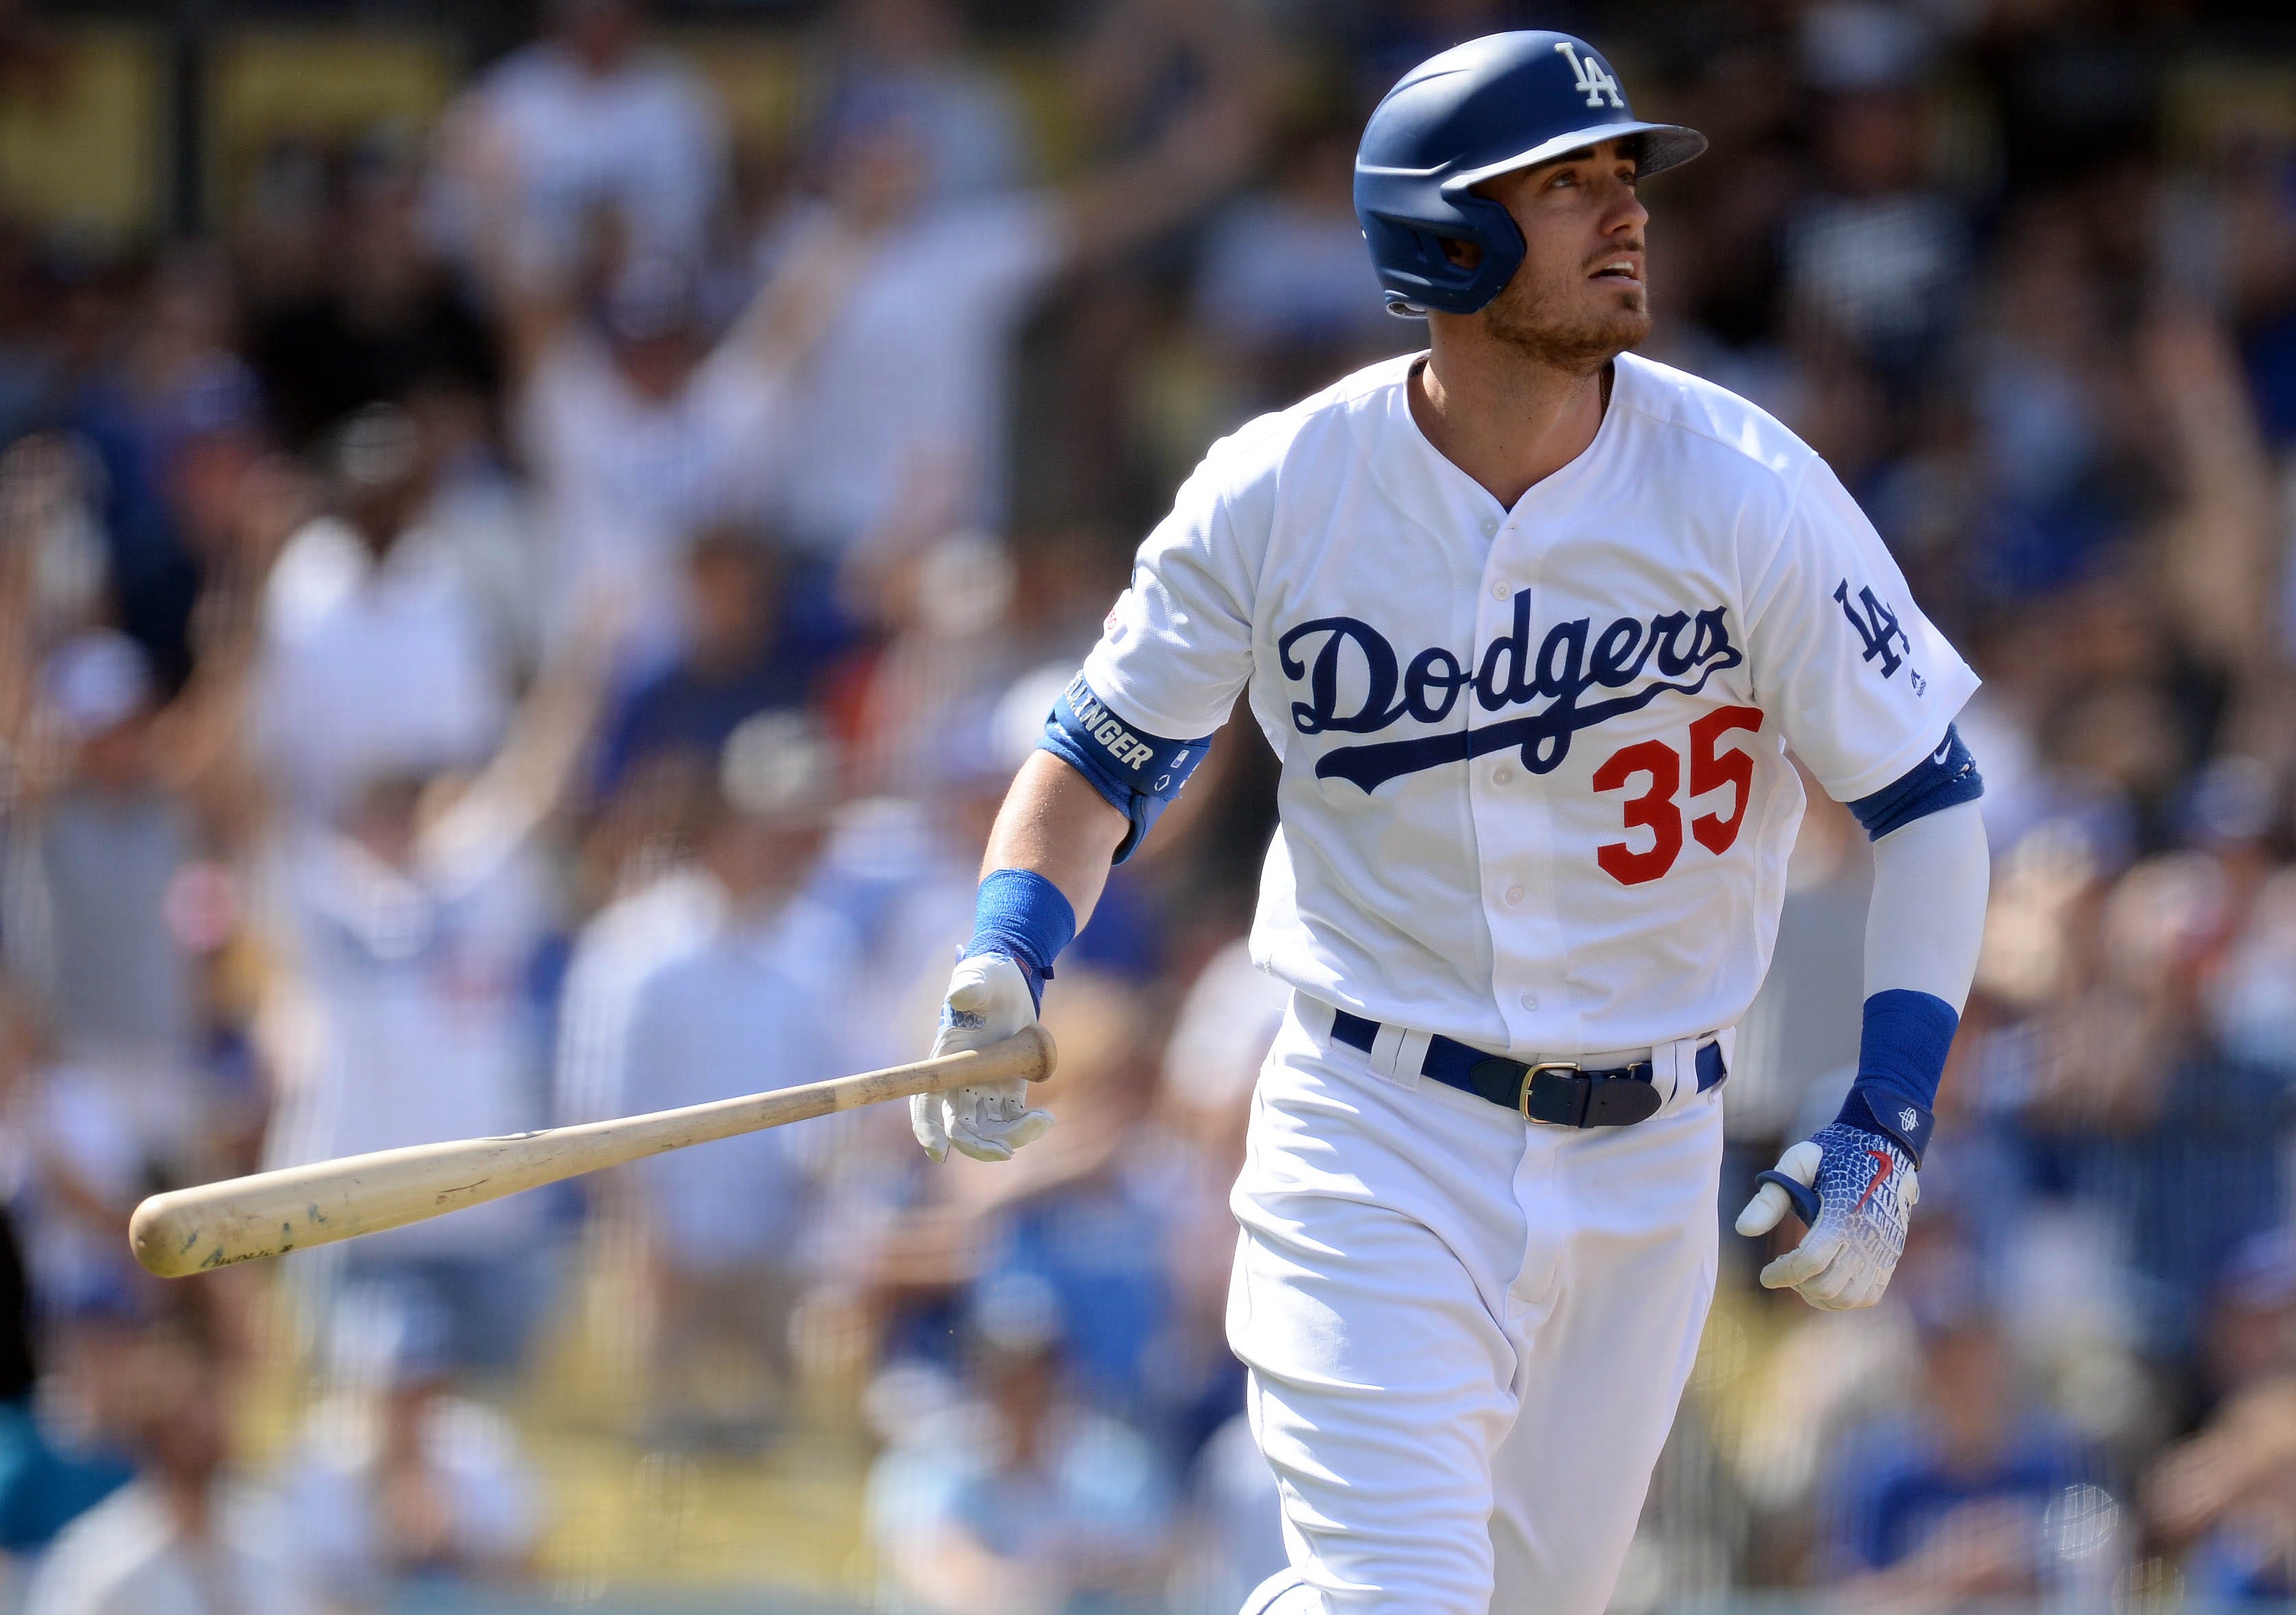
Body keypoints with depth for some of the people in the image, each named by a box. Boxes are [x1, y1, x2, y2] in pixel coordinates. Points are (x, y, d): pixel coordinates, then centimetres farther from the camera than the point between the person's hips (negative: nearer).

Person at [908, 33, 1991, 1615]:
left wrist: (1888, 1125, -12)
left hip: (1647, 1169, 2)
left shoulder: (1746, 491, -10)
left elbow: (1928, 800, -3)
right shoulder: (1278, 496, -10)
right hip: (1377, 1145, -2)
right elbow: (1101, 762, 3)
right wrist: (1004, 972, -16)